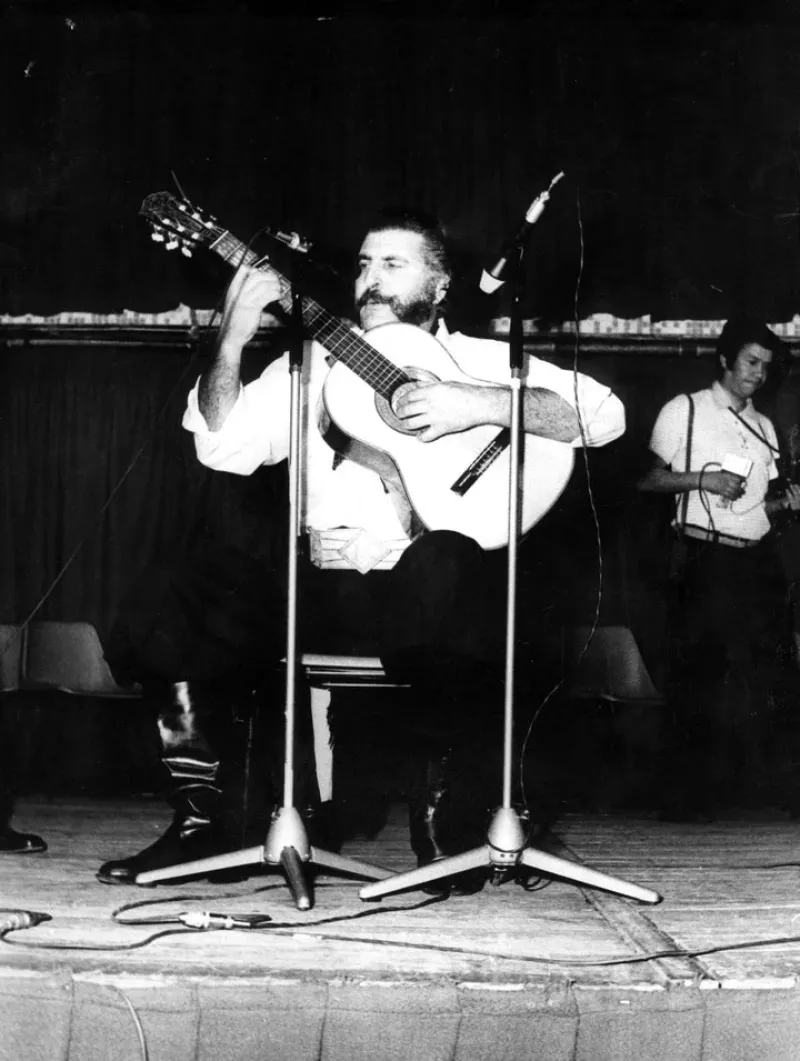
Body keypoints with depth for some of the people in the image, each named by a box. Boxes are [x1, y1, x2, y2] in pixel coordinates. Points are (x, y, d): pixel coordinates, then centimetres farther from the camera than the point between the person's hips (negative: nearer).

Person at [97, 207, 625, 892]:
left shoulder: (485, 361, 12)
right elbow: (223, 447, 5)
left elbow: (603, 414, -2)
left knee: (448, 560, -38)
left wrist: (485, 405, -13)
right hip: (327, 588, 2)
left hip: (434, 598, -2)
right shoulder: (312, 364, 18)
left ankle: (444, 810, -22)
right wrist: (233, 337, -8)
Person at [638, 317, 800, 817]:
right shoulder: (685, 411, 1)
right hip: (706, 560, -6)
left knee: (755, 674, 5)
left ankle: (756, 785, 14)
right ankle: (690, 794, 0)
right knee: (699, 673, -6)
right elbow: (647, 479, -1)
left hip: (758, 560, 6)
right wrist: (702, 479, -14)